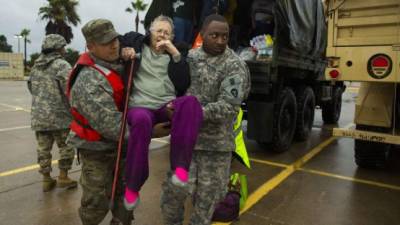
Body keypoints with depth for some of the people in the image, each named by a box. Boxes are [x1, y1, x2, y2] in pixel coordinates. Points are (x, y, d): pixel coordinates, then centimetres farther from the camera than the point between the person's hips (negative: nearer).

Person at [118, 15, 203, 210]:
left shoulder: (174, 55, 18)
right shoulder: (137, 43, 15)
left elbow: (184, 85, 5)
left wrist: (176, 55, -3)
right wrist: (125, 52, 0)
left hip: (168, 106, 2)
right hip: (140, 106, -2)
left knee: (191, 101, -32)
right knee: (141, 120, -39)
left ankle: (180, 165, -35)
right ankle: (133, 184, -21)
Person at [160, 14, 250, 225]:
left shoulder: (235, 66, -10)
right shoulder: (190, 56, 7)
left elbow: (228, 107, -21)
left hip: (217, 141, -2)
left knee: (208, 193, 12)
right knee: (176, 188, 2)